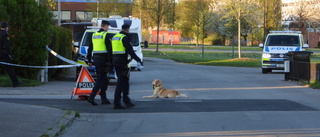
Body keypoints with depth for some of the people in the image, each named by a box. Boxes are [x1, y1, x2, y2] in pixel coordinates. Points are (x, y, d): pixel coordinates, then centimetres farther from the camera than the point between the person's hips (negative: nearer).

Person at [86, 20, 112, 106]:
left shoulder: (94, 35, 13)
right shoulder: (105, 35, -9)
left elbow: (90, 48, 15)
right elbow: (109, 49, -14)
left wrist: (89, 60, 19)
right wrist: (110, 61, -11)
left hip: (96, 58, 8)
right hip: (103, 59, -8)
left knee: (102, 78, 14)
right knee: (101, 79, -6)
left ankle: (104, 99, 15)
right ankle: (91, 97, -15)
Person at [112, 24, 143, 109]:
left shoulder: (115, 37, 16)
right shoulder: (125, 38, -11)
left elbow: (112, 51, 22)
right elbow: (130, 51, -17)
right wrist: (138, 59, -12)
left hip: (115, 60, 9)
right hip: (122, 61, -9)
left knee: (125, 80, 17)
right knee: (121, 81, -7)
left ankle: (126, 100, 20)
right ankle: (117, 103, -9)